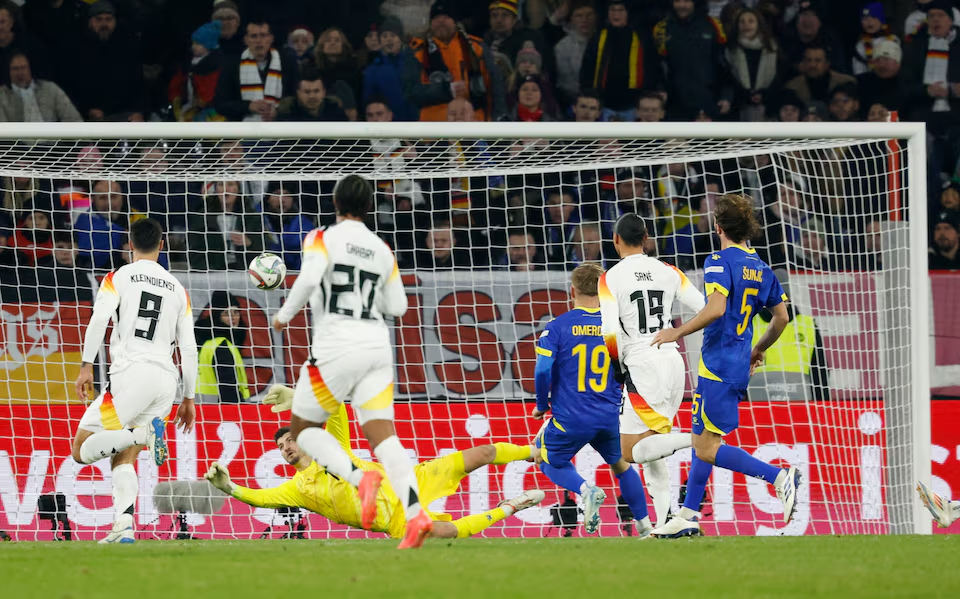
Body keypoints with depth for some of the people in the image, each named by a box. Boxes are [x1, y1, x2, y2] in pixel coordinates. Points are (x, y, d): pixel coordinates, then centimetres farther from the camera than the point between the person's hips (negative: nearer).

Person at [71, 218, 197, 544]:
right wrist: (189, 399, 20)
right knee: (122, 458, 11)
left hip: (131, 373, -5)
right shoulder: (177, 288, 18)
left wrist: (86, 366, -12)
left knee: (83, 449, -2)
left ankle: (144, 434, -27)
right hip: (166, 378, 5)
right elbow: (188, 348, 16)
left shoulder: (119, 277, 6)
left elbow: (98, 321, -11)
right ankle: (123, 528, -9)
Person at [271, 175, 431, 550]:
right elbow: (397, 306, 15)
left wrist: (284, 316, -4)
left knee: (303, 428, 10)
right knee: (382, 434, -3)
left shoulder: (323, 239, -1)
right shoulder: (382, 250, 13)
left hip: (336, 349, -4)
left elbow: (308, 280, -19)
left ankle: (359, 477, -16)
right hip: (377, 347, 4)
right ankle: (416, 514, -24)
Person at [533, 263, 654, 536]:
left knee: (552, 462, 21)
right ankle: (644, 526, 25)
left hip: (570, 419, -3)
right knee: (621, 465, 27)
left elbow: (543, 370, -15)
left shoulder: (557, 327, -7)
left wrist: (542, 405, 1)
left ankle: (587, 490, -8)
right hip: (610, 418, 3)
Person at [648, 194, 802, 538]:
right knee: (702, 442, 17)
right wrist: (759, 350, 32)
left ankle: (781, 477, -20)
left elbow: (716, 308, -26)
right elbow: (781, 318, 17)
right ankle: (687, 518, 19)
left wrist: (677, 332, -16)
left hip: (718, 365, -9)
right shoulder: (761, 268, 12)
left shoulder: (720, 262, -12)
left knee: (707, 449, -9)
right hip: (739, 365, 9)